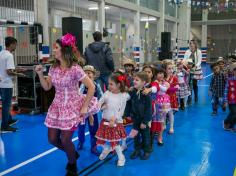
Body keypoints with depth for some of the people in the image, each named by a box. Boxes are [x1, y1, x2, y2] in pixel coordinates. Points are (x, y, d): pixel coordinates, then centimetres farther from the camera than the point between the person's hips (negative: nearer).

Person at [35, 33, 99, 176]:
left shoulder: (75, 69, -17)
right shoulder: (54, 68, 1)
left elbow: (91, 87, -16)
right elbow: (47, 87, 8)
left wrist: (85, 107, -16)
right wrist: (40, 74, -7)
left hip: (72, 106, -6)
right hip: (57, 106, 6)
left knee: (65, 140, -4)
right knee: (52, 139, 8)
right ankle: (73, 153, 38)